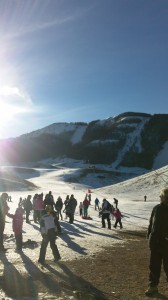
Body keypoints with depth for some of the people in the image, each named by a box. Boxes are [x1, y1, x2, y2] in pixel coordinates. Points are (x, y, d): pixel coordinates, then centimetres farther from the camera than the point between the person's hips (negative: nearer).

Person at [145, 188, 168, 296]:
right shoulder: (157, 208, 1)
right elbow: (151, 223, 9)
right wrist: (149, 236, 7)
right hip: (155, 243, 4)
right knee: (154, 266, 13)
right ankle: (153, 286, 26)